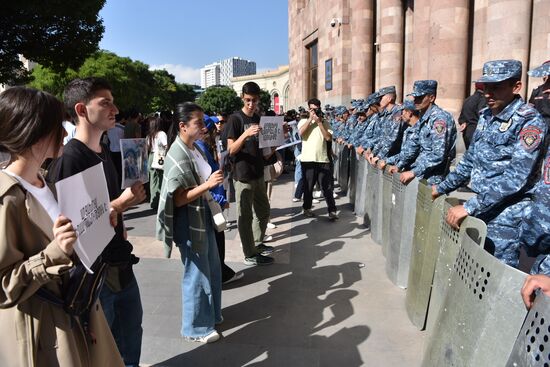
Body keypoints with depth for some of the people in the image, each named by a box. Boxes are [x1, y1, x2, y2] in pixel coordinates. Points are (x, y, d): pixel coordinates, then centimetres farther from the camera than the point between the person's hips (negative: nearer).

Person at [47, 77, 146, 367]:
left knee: (131, 334, 24)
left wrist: (120, 230, 12)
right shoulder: (68, 159, -20)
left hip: (120, 264, 8)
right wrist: (122, 203, -22)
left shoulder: (104, 152, 7)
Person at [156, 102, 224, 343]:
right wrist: (208, 185, -30)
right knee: (196, 274, 6)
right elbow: (178, 199, -23)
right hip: (189, 221, -9)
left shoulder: (194, 148, 5)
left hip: (203, 215, 9)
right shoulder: (178, 156, -21)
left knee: (211, 269, 21)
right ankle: (194, 327, 26)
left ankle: (210, 314, 41)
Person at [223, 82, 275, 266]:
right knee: (245, 215, 2)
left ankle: (257, 243, 35)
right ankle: (250, 255, 12)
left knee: (263, 211, 18)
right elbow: (231, 150, -15)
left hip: (258, 174, 8)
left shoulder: (259, 119, 11)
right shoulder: (235, 119, -9)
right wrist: (245, 134, -30)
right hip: (242, 176, -7)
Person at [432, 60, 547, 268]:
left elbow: (516, 177, -24)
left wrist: (469, 207, -26)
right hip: (481, 209, 7)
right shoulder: (486, 116, 8)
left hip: (505, 217, -7)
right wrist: (442, 188, 17)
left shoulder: (529, 122, -15)